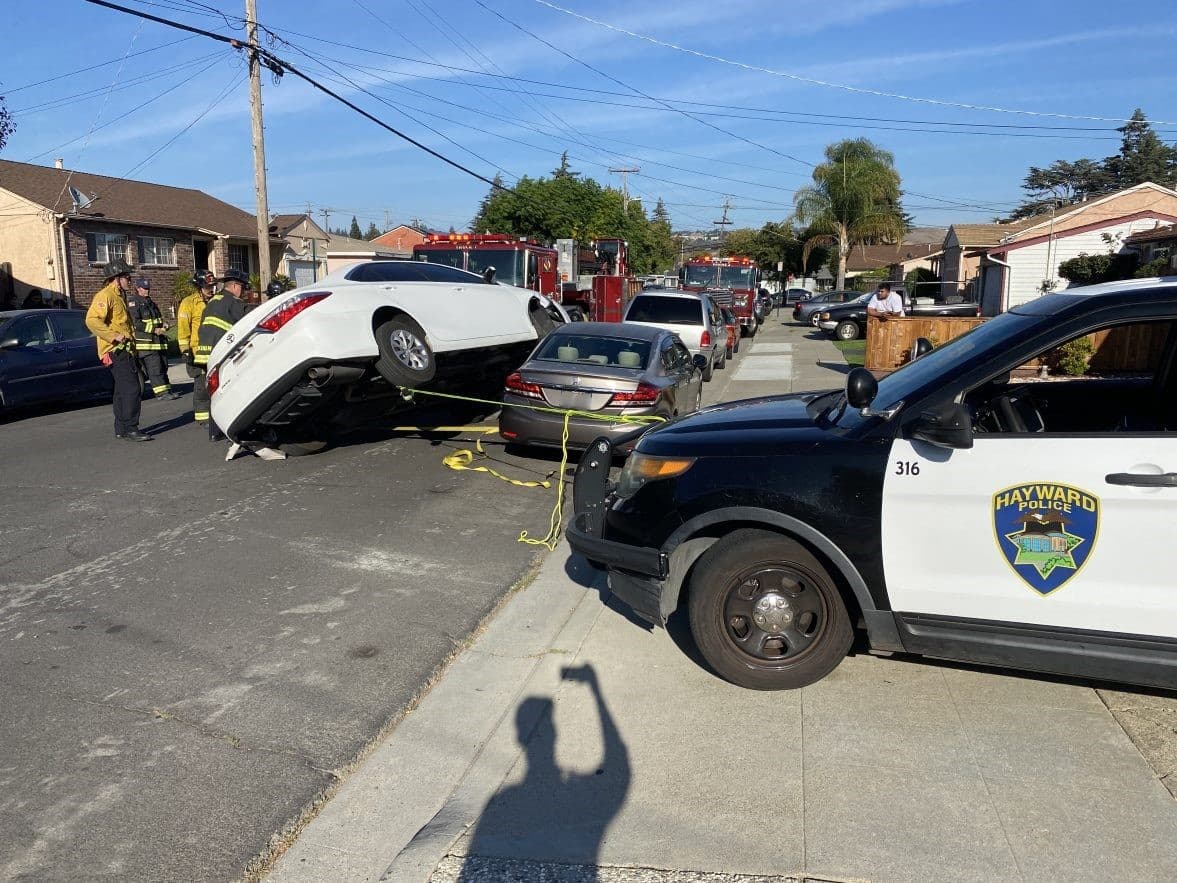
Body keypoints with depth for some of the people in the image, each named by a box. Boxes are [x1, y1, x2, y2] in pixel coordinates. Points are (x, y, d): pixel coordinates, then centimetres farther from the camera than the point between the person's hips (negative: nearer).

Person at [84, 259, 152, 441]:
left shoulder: (118, 297, 21)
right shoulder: (105, 296, -10)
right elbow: (92, 320, -23)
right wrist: (115, 336, -23)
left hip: (124, 351, 11)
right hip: (117, 351, -11)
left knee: (122, 391, 14)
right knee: (132, 389, -15)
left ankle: (121, 429, 21)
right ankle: (130, 430, -15)